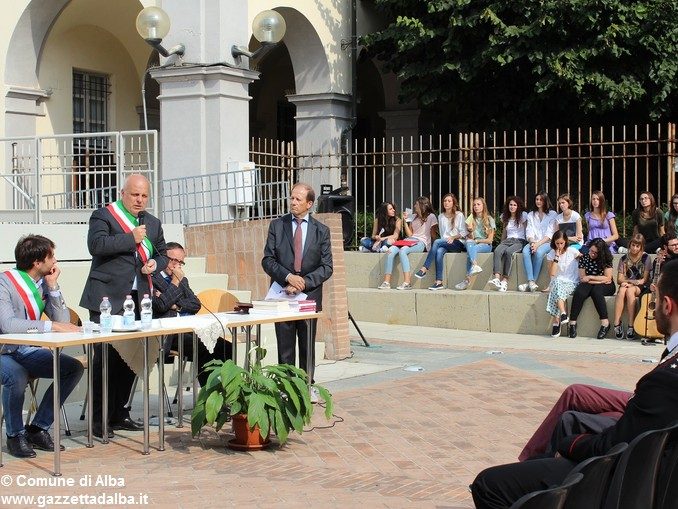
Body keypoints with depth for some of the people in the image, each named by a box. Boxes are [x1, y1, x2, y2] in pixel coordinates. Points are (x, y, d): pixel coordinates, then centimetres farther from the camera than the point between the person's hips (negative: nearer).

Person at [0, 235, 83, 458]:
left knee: (74, 368, -8)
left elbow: (63, 322, -3)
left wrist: (53, 287, -11)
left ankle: (38, 428, 1)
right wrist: (51, 326, -33)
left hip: (27, 351, 7)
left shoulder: (44, 283, 3)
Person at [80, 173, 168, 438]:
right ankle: (99, 420, -2)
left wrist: (155, 263, 4)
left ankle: (118, 414, 20)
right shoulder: (103, 216, -1)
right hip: (108, 298, -6)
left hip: (138, 299, 6)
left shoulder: (152, 223, 18)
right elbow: (96, 245, -16)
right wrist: (132, 238, -14)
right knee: (105, 358, -7)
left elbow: (162, 254, 27)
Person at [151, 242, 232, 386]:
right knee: (202, 349, -31)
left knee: (225, 347, -13)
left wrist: (176, 305, -2)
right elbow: (161, 306, -14)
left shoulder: (182, 279, 25)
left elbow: (196, 304, 15)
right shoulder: (151, 278, 0)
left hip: (189, 328, 7)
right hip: (169, 334, -7)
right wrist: (175, 281, -5)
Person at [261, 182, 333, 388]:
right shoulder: (277, 225, 4)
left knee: (308, 347, 9)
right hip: (283, 294, 0)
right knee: (285, 348, 2)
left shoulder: (321, 231, 4)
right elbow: (268, 260, 0)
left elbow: (326, 267, 1)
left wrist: (304, 283, -13)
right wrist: (288, 276, -16)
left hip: (309, 295, 1)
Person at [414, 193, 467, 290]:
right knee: (439, 251, -33)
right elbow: (441, 233, 17)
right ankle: (439, 282, -40)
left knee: (437, 242, -31)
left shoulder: (459, 215, 5)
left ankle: (424, 269, -32)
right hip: (445, 243, 4)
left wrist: (454, 237, -15)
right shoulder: (441, 217, 20)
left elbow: (464, 233, 0)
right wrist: (444, 240, -2)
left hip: (458, 243, -4)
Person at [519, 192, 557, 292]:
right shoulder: (531, 215, 19)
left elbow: (550, 234, -4)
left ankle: (531, 283, -32)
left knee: (539, 252, -36)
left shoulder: (552, 214, 6)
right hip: (533, 242, 3)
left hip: (547, 242, -3)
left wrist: (538, 244, -17)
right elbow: (529, 232, 9)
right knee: (525, 251, -31)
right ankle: (531, 281, -40)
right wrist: (532, 242, -13)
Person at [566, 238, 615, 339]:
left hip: (605, 287, -2)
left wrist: (590, 277, -11)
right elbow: (582, 279, -5)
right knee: (579, 292, -31)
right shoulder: (583, 258, 0)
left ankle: (605, 322, -35)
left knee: (596, 291, -36)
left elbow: (608, 278, -10)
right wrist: (600, 280, -11)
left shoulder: (606, 259, -5)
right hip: (589, 285, 2)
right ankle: (572, 322, -31)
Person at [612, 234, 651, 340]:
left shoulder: (645, 258, 2)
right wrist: (632, 281, -12)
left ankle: (631, 326, -40)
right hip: (626, 285, 2)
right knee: (622, 290, -34)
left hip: (641, 288, -2)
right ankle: (617, 324, -42)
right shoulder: (624, 259, 10)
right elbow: (619, 279, 6)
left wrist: (630, 283, -15)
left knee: (630, 290, -37)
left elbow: (645, 279, -3)